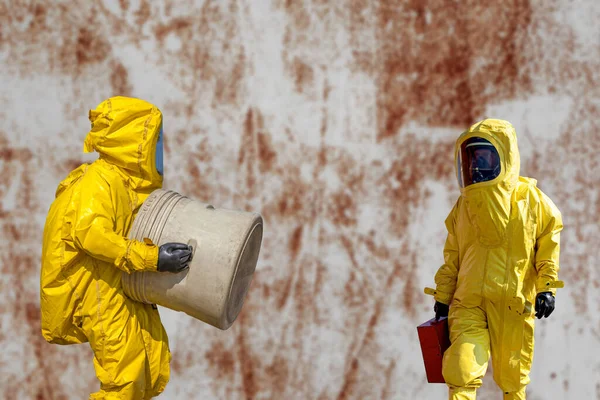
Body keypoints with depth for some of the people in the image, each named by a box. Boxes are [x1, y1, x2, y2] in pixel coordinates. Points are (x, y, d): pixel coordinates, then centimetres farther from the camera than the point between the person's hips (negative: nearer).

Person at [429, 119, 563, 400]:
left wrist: (547, 288, -5)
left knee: (512, 374, 7)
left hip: (513, 303, -2)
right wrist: (442, 297, 16)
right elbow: (452, 257, 18)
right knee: (461, 371, -15)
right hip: (468, 303, 2)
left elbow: (549, 243, 3)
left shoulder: (530, 198, 2)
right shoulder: (464, 205, 13)